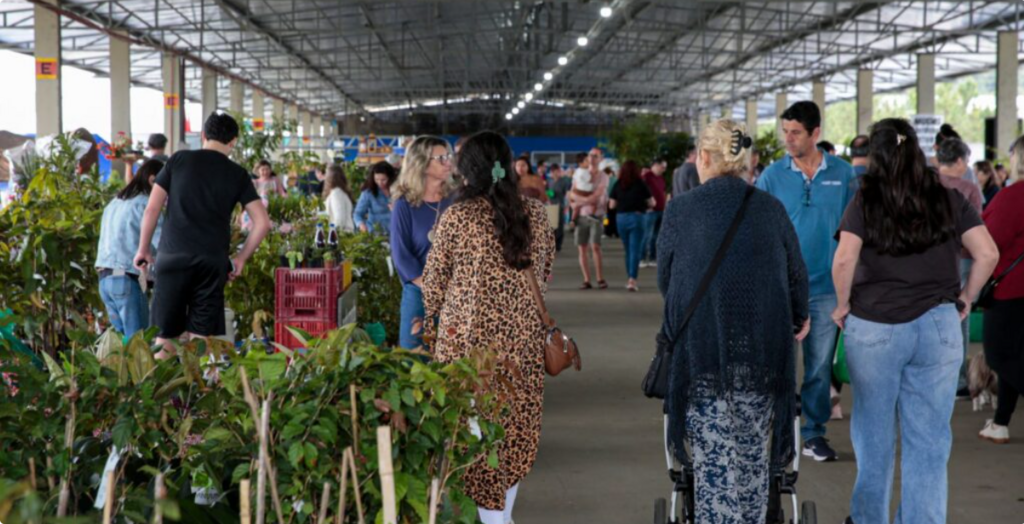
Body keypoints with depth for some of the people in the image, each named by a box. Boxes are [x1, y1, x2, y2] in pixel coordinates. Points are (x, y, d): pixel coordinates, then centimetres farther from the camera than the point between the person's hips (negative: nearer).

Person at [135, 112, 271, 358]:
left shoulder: (179, 160, 6)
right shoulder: (237, 174, 7)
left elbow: (152, 209, 3)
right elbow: (262, 223, 3)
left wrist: (143, 249, 14)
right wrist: (241, 258, 13)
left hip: (173, 257, 0)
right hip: (213, 261, 1)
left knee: (163, 337, 5)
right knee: (200, 338, 5)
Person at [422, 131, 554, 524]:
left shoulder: (457, 218, -8)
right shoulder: (536, 214, 2)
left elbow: (433, 284, 1)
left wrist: (434, 315, 20)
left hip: (469, 335, -4)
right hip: (525, 337, 4)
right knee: (516, 423, 15)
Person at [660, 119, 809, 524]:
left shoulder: (680, 209, -1)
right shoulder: (771, 209, 6)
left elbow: (664, 278, 6)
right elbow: (797, 274, 12)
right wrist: (798, 319, 32)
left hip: (700, 350, -2)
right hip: (763, 351, 2)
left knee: (714, 462, 1)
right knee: (752, 458, 12)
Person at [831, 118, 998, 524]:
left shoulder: (866, 200, -3)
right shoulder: (948, 199, 3)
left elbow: (844, 260, -14)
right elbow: (988, 254, -1)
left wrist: (843, 304, 1)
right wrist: (966, 298, 11)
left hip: (874, 327, -1)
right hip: (939, 326, 1)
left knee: (874, 433, 14)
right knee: (929, 439, 6)